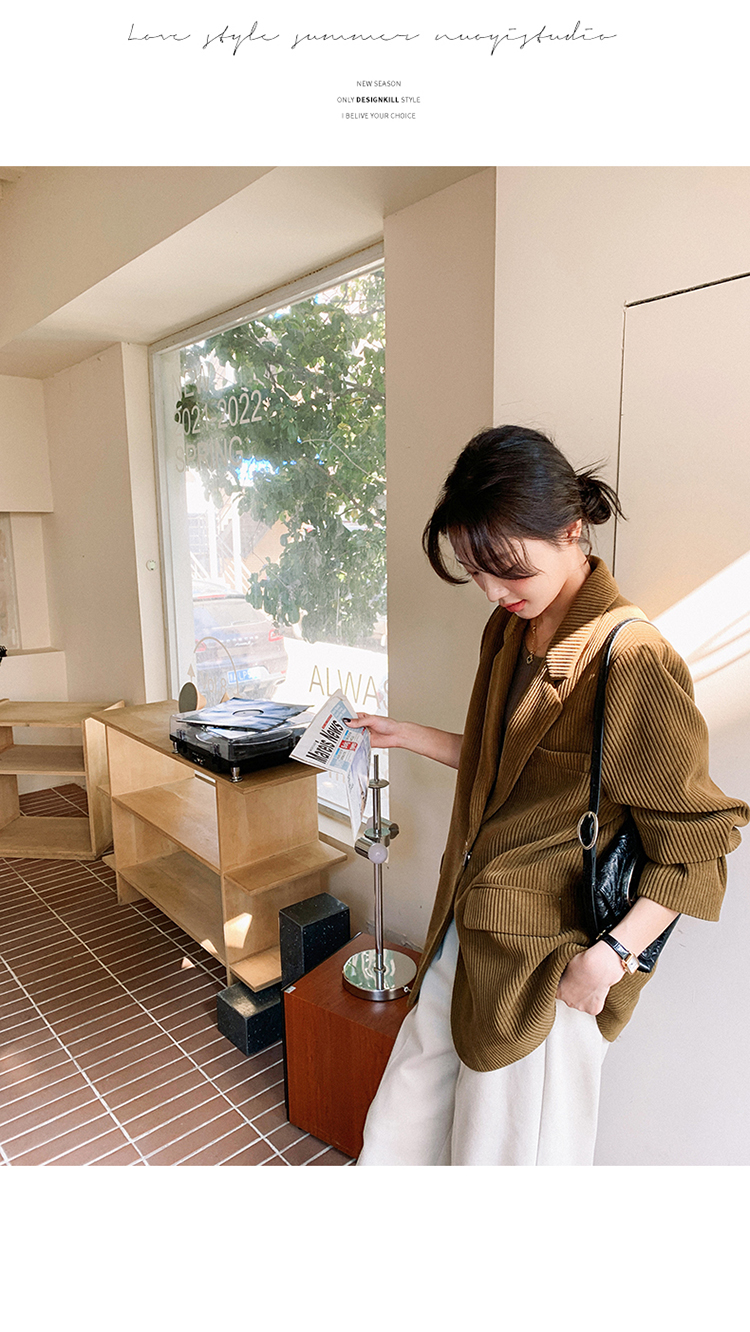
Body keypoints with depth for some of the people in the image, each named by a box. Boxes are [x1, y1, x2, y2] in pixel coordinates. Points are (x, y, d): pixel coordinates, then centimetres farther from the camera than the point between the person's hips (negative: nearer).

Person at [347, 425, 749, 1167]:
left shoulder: (631, 660, -23)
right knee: (403, 1130, 25)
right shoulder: (509, 631, 3)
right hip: (467, 931, 8)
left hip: (545, 965, -7)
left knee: (510, 1148, 18)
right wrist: (408, 736, 9)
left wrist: (612, 955, -24)